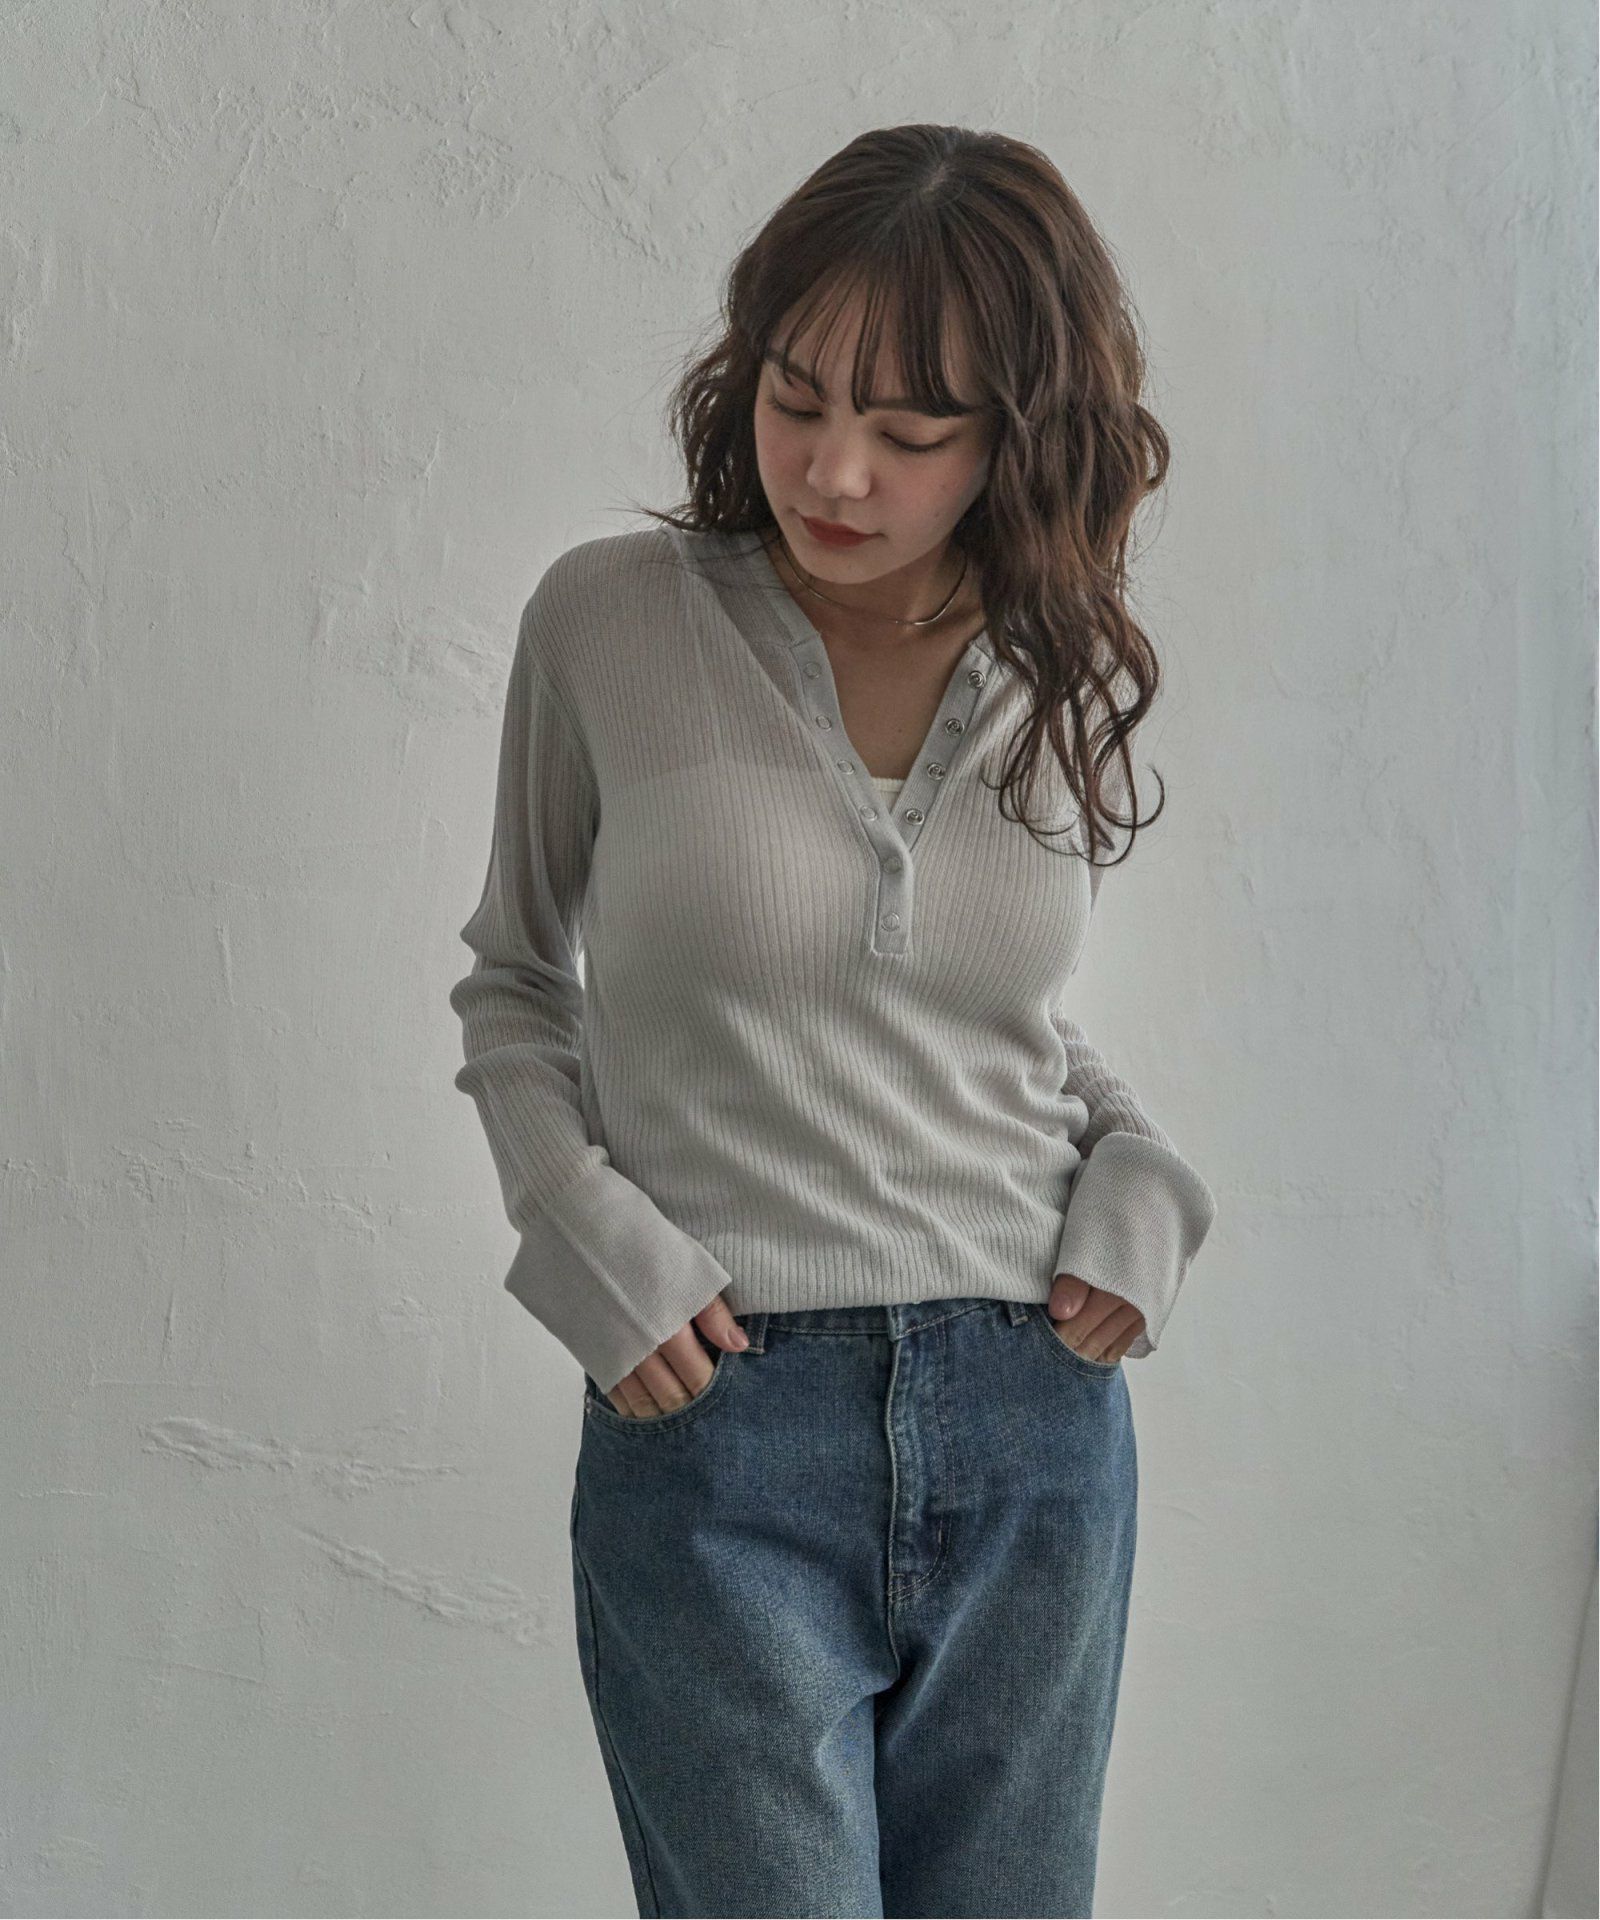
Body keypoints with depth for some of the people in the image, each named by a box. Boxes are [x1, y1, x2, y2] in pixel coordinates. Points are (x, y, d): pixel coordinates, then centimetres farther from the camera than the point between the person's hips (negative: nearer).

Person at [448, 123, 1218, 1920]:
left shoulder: (1072, 677, 4)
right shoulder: (609, 620, -5)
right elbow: (513, 988, 7)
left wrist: (1136, 1174, 0)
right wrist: (584, 1236, -7)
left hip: (1038, 1432, 4)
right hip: (716, 1430, -3)